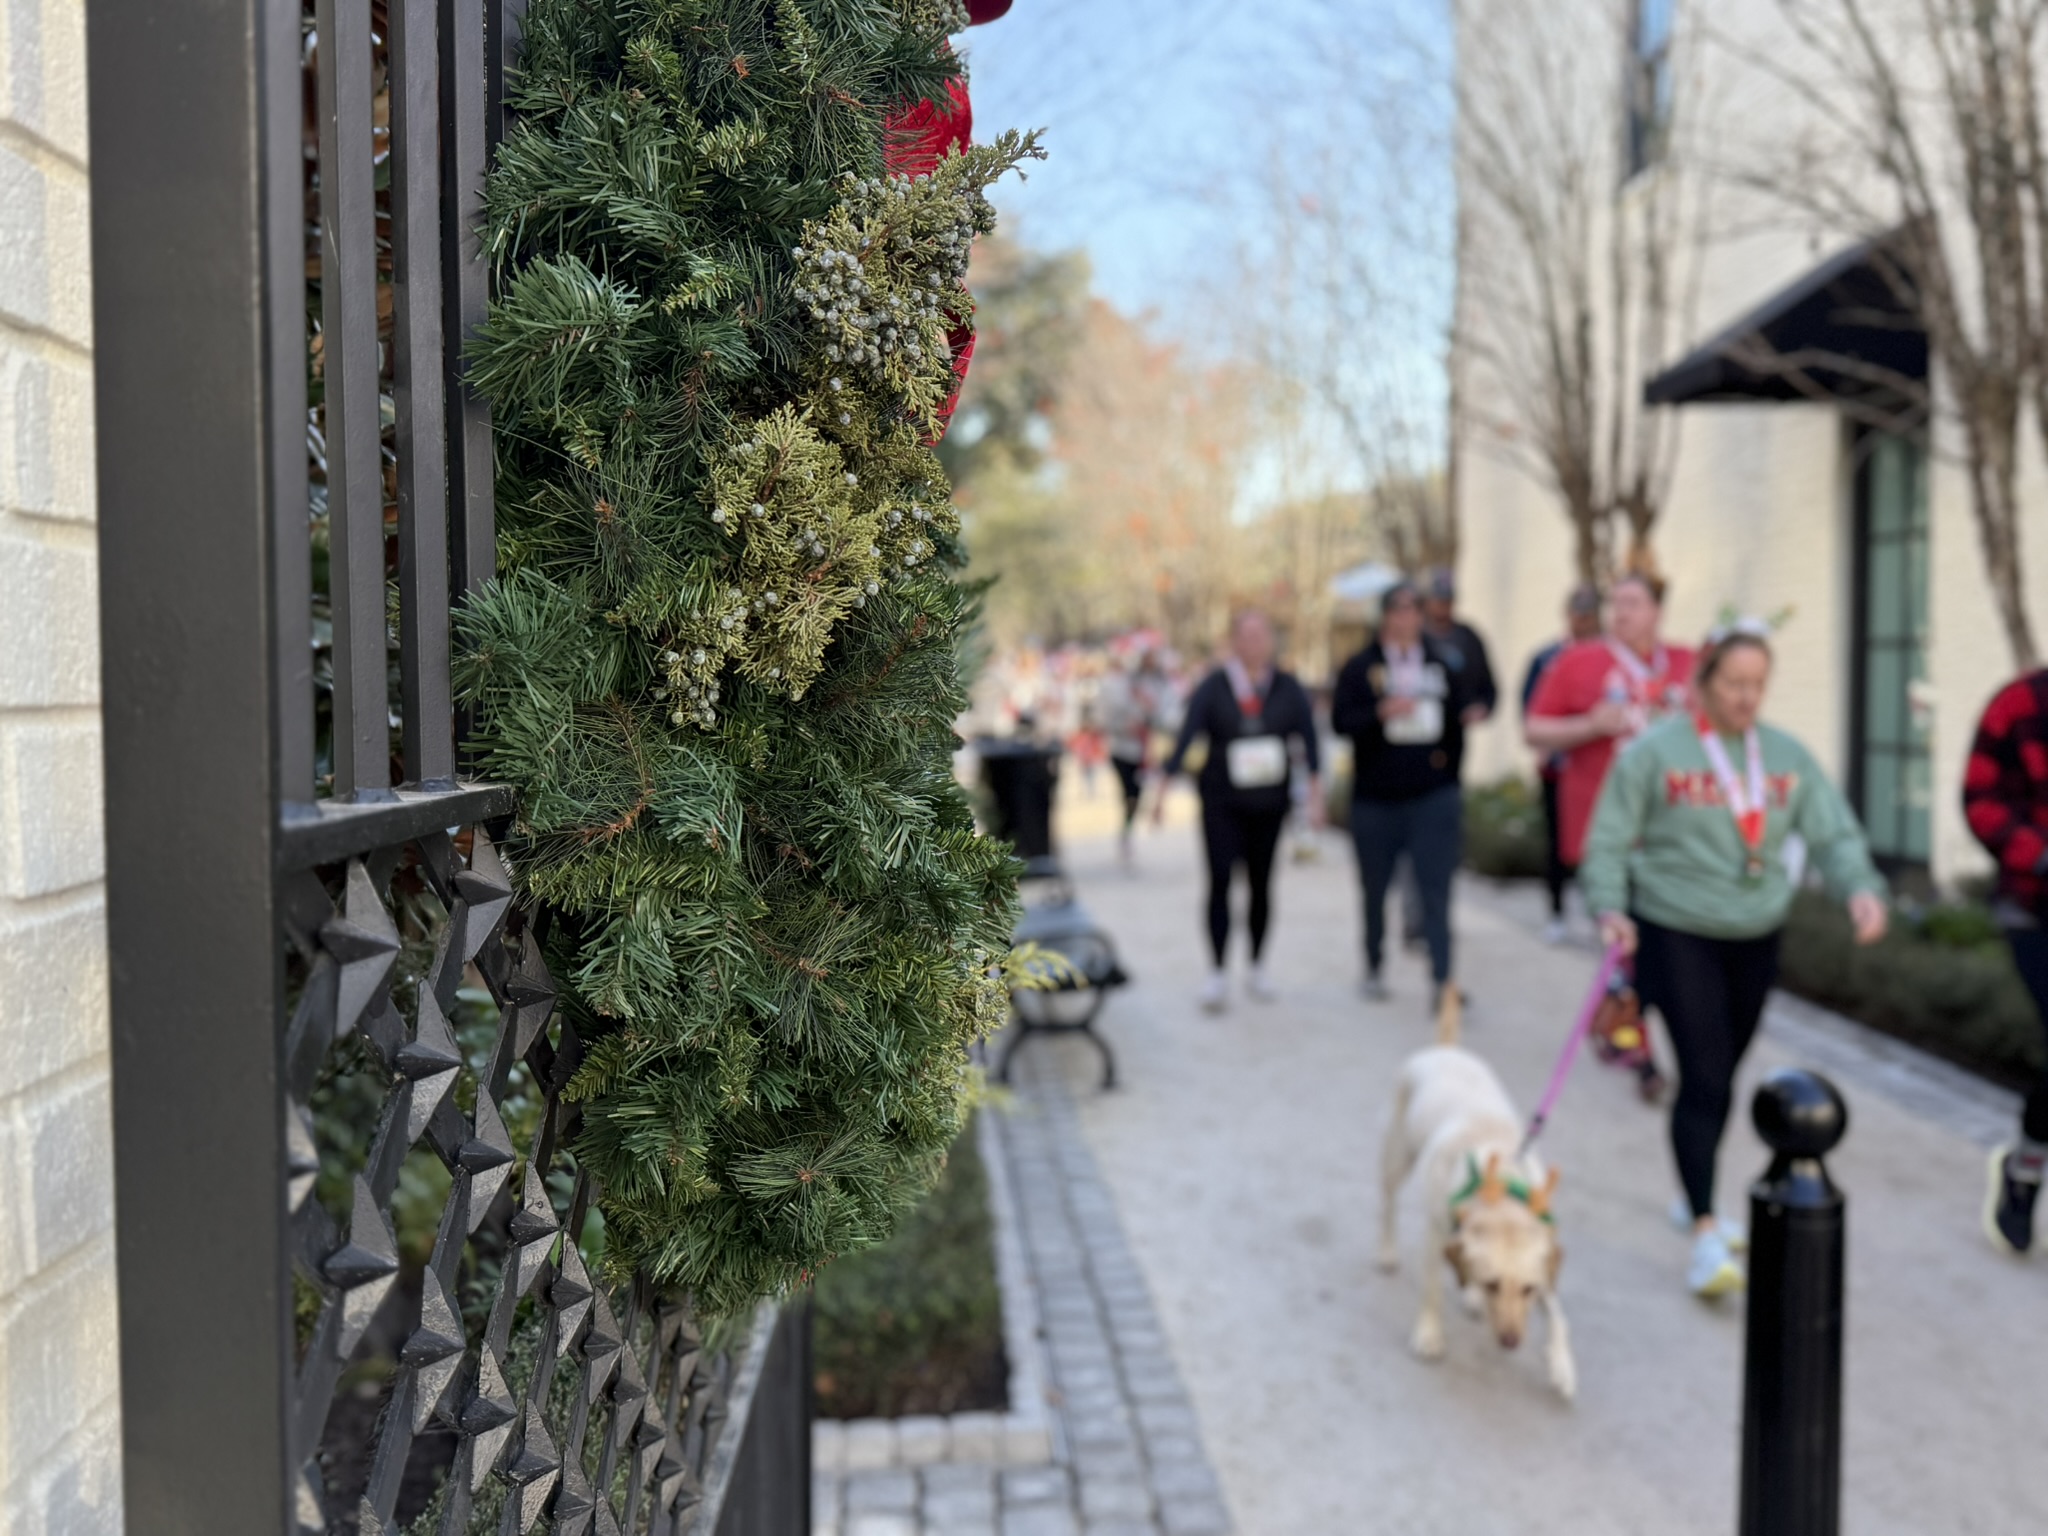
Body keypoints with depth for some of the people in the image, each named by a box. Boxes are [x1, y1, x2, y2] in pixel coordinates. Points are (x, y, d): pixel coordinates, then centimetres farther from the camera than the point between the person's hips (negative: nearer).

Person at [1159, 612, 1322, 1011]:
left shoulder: (1288, 689, -1)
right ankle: (1219, 972, -1)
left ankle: (1258, 966, 26)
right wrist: (1164, 790, -17)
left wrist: (1313, 785, -14)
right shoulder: (1212, 688, -7)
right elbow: (1186, 737, -11)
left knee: (1260, 882, 11)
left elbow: (1307, 735, -4)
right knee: (1220, 881, -8)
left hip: (1269, 801, 2)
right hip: (1222, 801, -2)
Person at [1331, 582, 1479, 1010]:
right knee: (1375, 889, 13)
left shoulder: (1444, 663, 4)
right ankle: (1374, 968, 31)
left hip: (1432, 795, -1)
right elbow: (1340, 720, -7)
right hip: (1375, 798, 1)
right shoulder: (1360, 667, 1)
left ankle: (1443, 980, -8)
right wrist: (1380, 713, -22)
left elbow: (1459, 715, 11)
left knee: (1435, 890, -7)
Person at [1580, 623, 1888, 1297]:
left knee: (1722, 1077, 15)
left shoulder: (1788, 756, 6)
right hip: (1675, 935, -5)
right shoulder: (1655, 752, -7)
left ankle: (1697, 1199, 34)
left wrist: (1861, 888, -17)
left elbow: (1832, 832, 2)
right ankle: (1706, 1233, -8)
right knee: (1703, 1078, -11)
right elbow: (1609, 842, -5)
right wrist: (1610, 908, -19)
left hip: (1756, 938, 5)